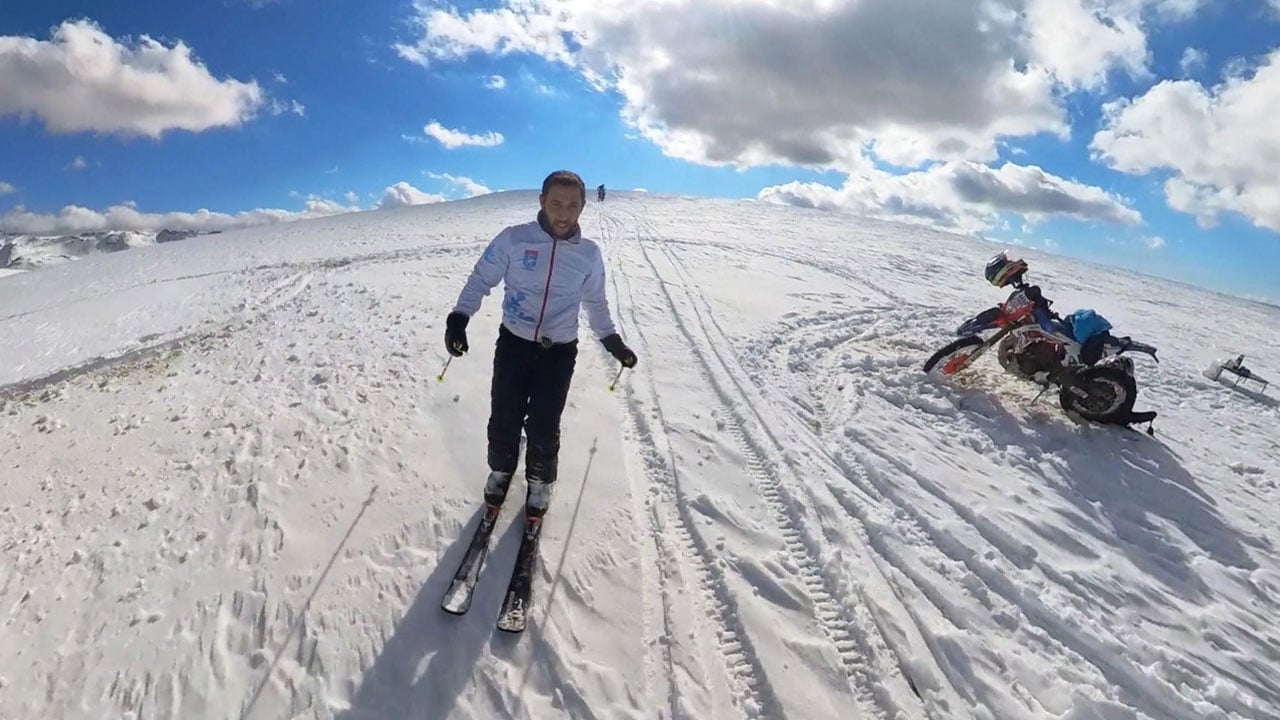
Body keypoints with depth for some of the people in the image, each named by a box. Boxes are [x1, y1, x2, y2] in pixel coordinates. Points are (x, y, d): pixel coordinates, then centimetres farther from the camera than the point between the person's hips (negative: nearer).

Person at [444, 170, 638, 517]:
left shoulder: (589, 253, -2)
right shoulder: (514, 238, -9)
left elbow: (595, 302, 13)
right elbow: (481, 279, -1)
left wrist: (613, 341, 11)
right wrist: (459, 318, -13)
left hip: (560, 352, 0)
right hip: (514, 343, 0)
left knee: (543, 426, 0)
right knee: (503, 419, 4)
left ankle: (540, 481, 29)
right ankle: (500, 470, 35)